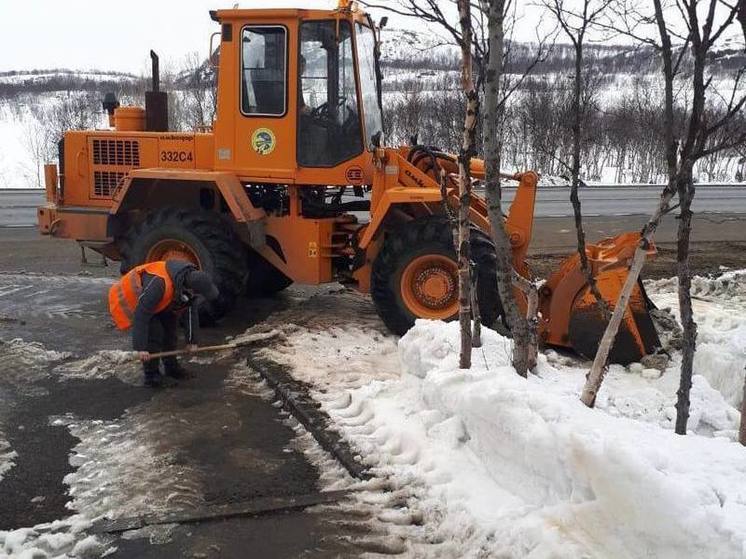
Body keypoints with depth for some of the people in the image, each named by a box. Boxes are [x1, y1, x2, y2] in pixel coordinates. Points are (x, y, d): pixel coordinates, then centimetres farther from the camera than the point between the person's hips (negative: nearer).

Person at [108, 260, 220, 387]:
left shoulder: (191, 280, -18)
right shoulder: (160, 284, -42)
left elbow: (190, 312, -4)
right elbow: (141, 315, -37)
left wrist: (191, 340, 0)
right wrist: (141, 347, -34)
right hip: (130, 299, -8)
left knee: (170, 327, 7)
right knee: (153, 333, -16)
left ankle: (171, 367, 23)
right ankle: (152, 376, -3)